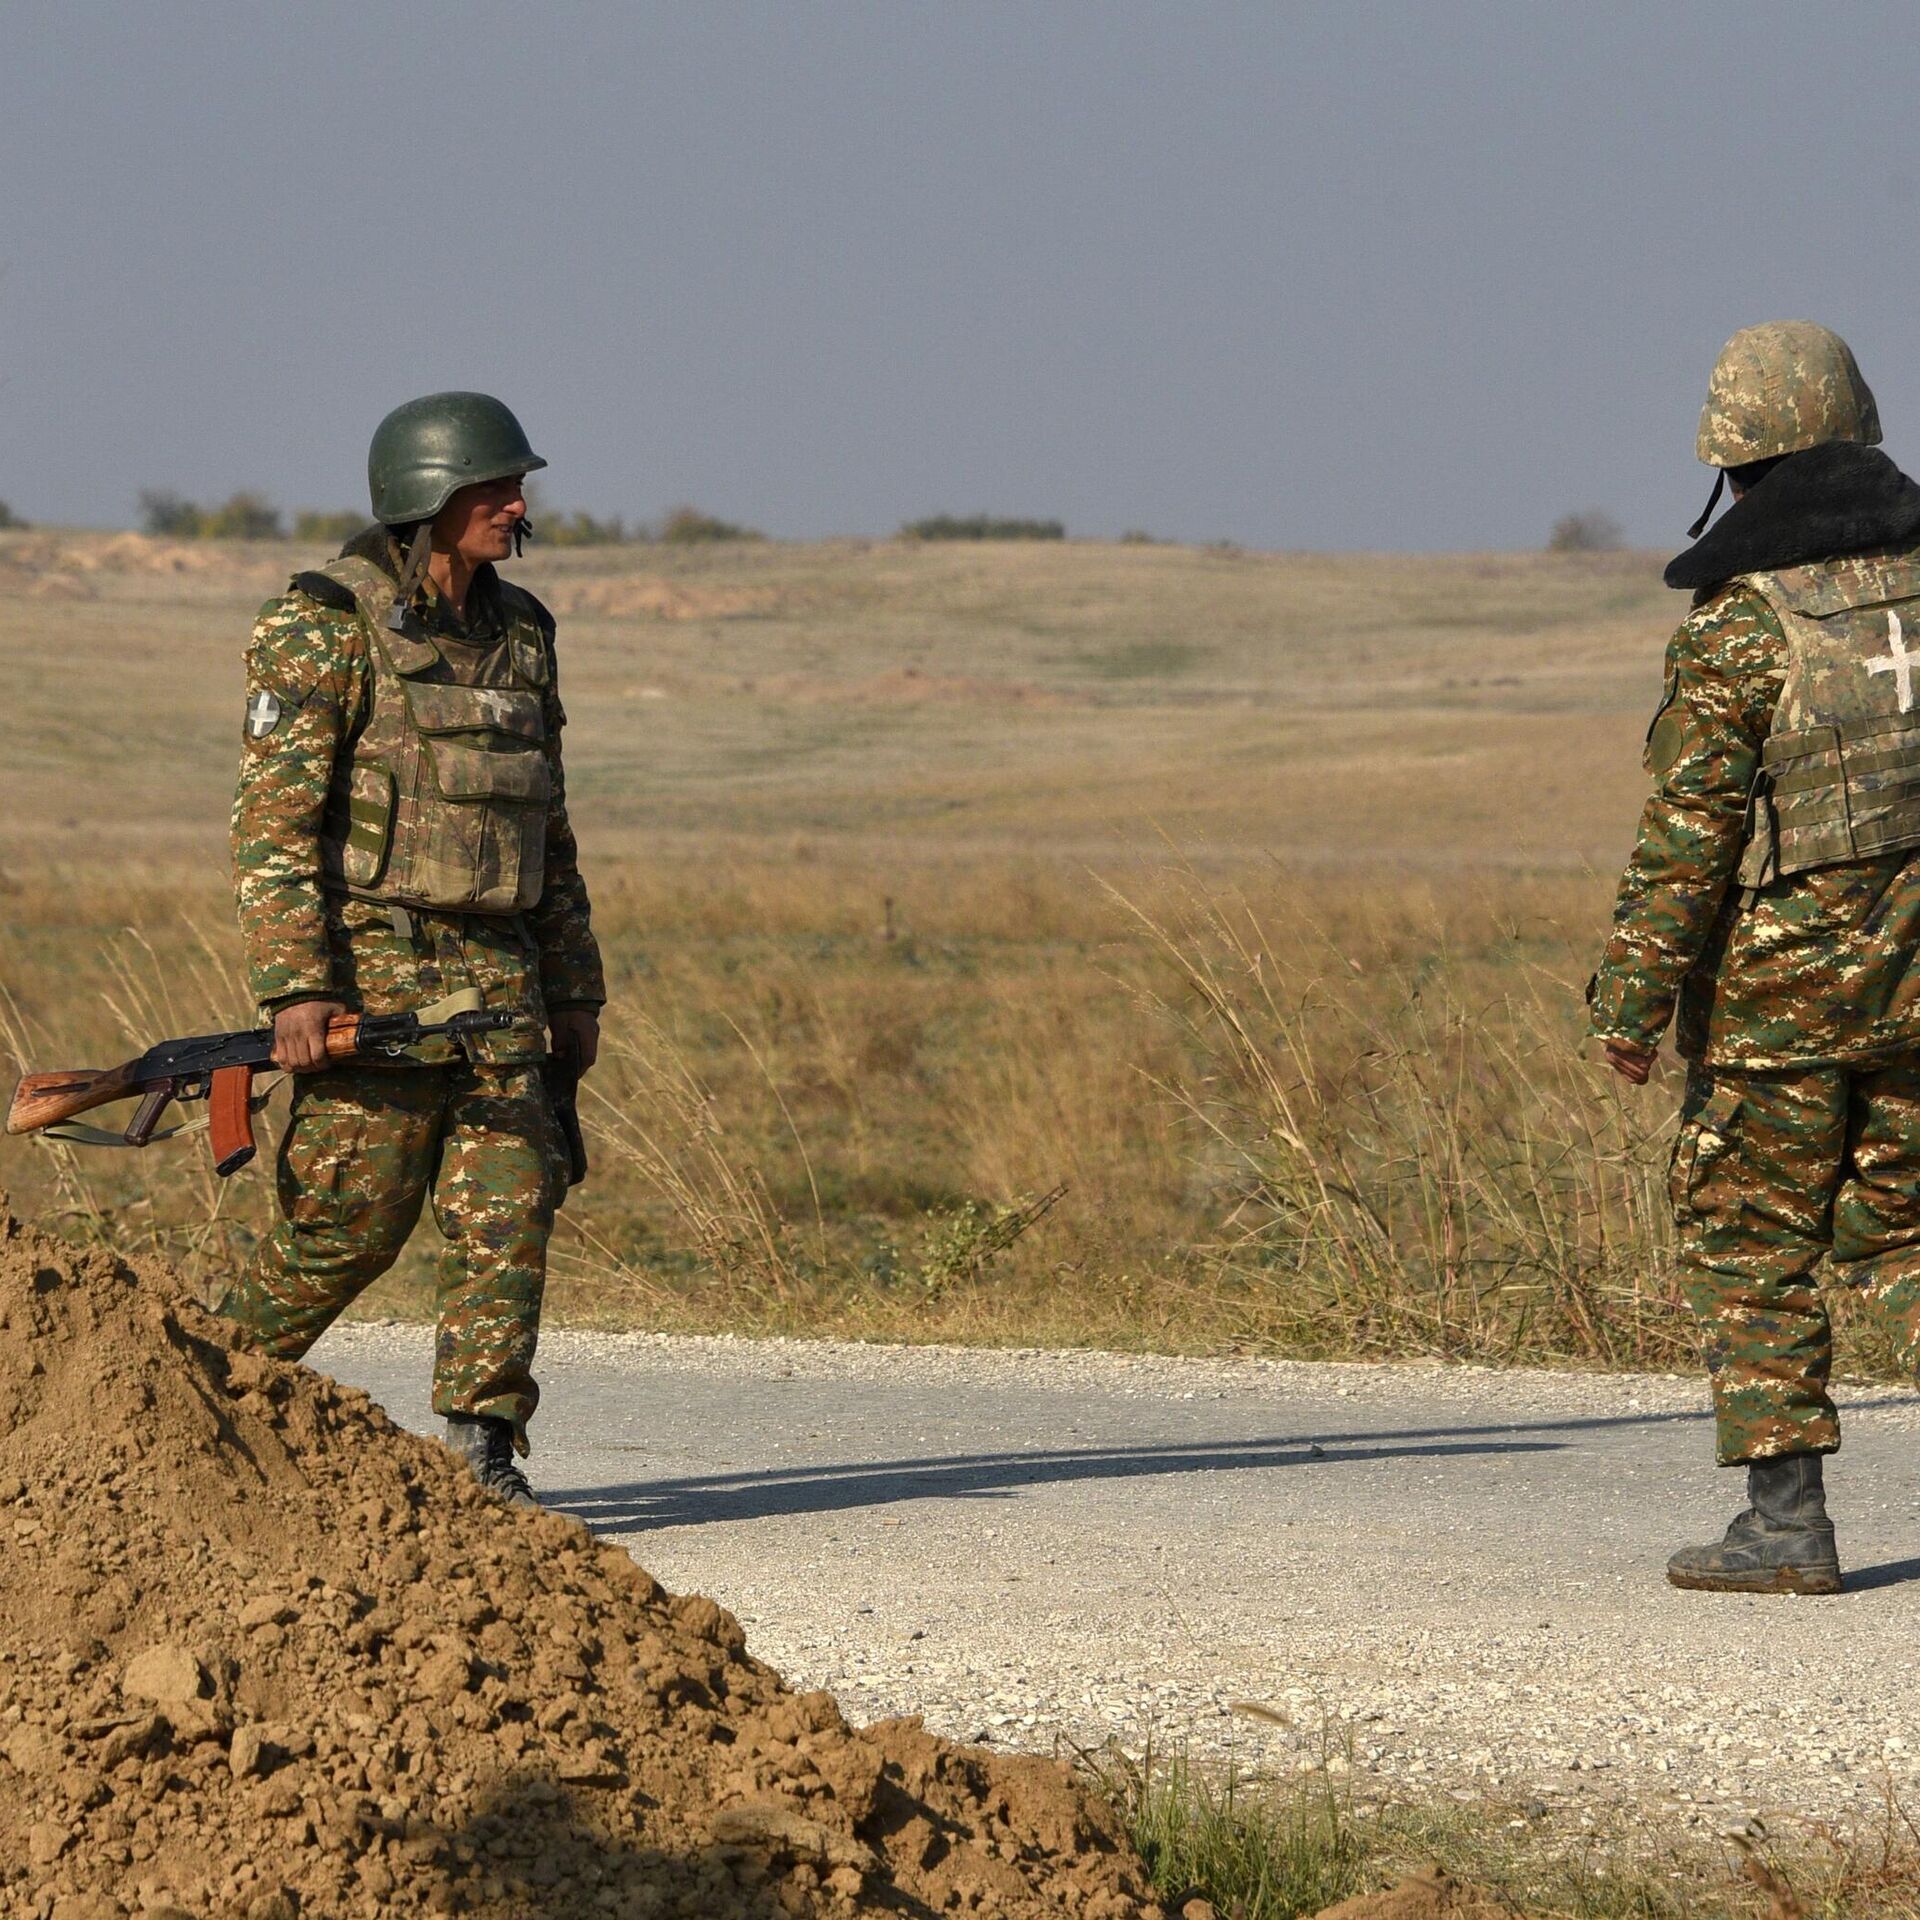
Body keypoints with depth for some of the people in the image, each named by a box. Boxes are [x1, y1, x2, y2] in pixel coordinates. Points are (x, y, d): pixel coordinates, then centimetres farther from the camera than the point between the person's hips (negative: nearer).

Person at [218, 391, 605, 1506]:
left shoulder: (518, 635, 13)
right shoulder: (325, 631, -8)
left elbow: (548, 829, 20)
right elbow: (274, 822, -12)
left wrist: (573, 990, 17)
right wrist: (294, 988, -20)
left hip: (492, 976, 6)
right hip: (370, 970, -6)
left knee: (510, 1205, -5)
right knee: (349, 1223, -2)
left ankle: (483, 1454, -2)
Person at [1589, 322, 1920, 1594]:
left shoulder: (1739, 620, -13)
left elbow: (1689, 831, -16)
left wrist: (1632, 1002, -12)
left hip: (1781, 987, -5)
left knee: (1750, 1249, 5)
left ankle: (1786, 1524, 3)